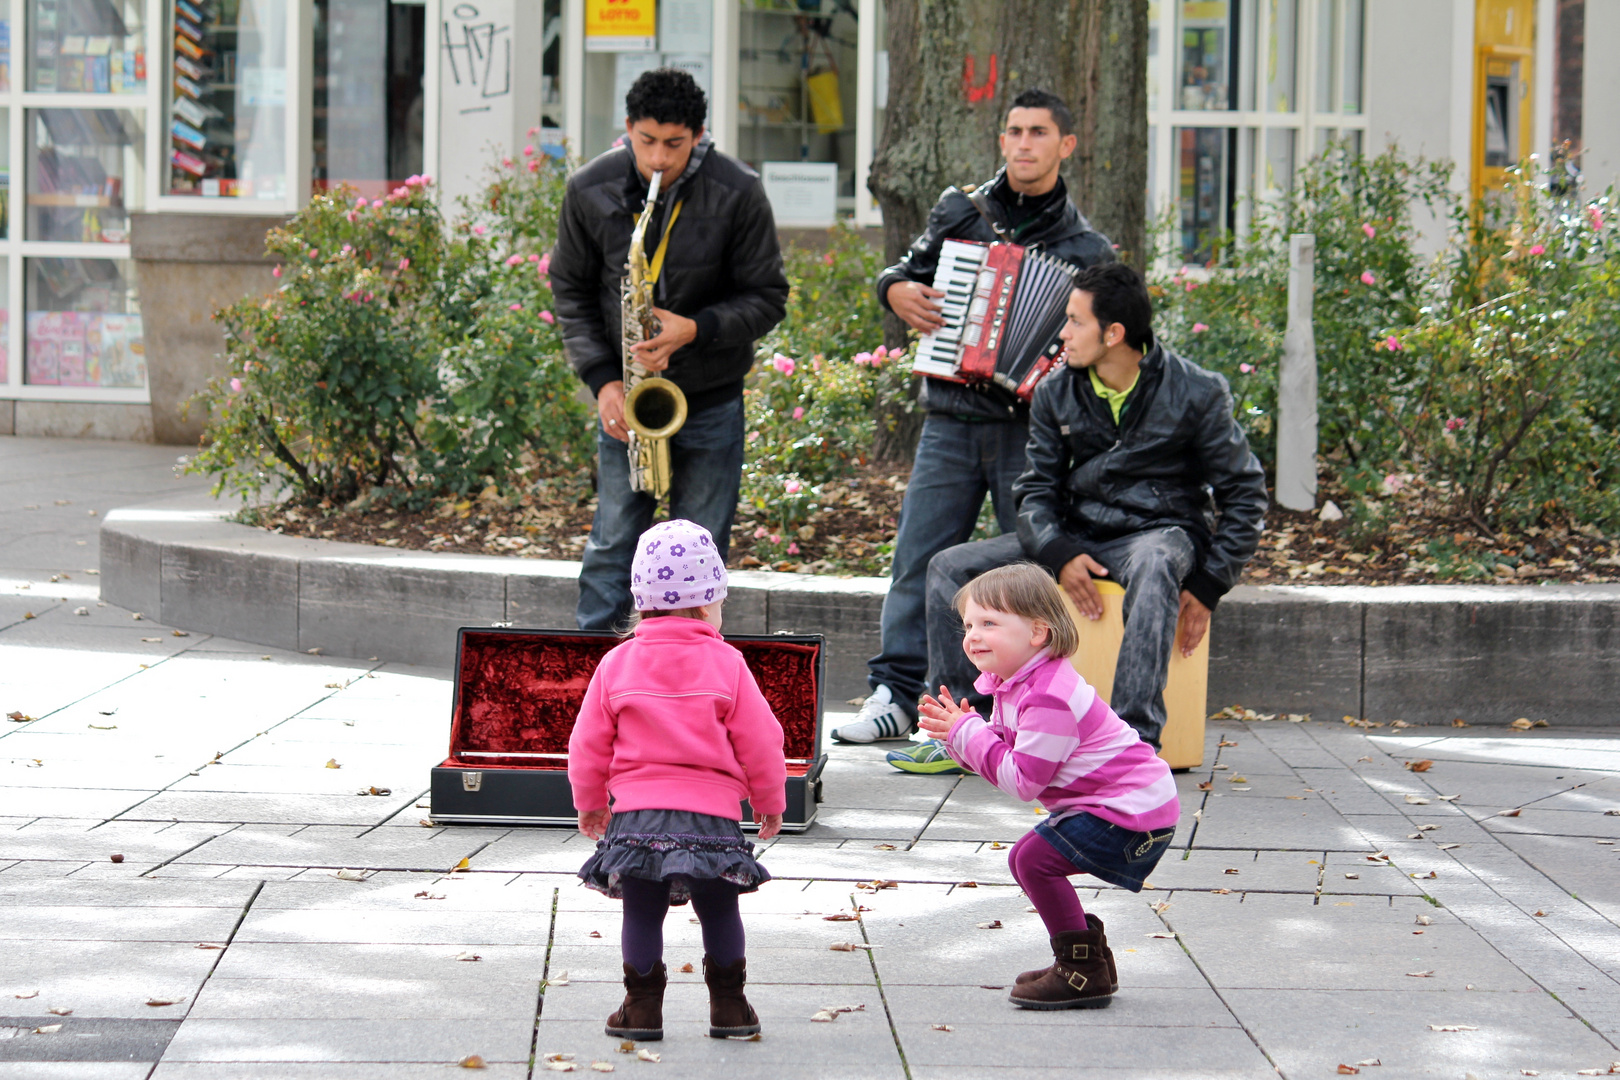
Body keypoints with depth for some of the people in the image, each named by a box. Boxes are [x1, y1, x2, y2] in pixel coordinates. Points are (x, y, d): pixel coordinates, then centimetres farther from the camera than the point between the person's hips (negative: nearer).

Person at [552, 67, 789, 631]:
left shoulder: (737, 193, -11)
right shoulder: (590, 191, -5)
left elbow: (767, 297, -6)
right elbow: (571, 290, 5)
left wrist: (698, 329, -22)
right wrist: (602, 378, -7)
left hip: (710, 397, -1)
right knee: (613, 542, 1)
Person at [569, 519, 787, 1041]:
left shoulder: (616, 665, 2)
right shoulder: (726, 665, -4)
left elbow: (588, 744, 7)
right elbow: (760, 743, 0)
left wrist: (590, 802, 23)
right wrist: (770, 802, 15)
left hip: (636, 815, 1)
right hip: (712, 814, -1)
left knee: (642, 915, 10)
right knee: (720, 913, 12)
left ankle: (642, 1007, 10)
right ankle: (729, 1007, 17)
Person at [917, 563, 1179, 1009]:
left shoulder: (1048, 699, -24)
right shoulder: (1017, 683, 9)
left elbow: (1023, 780, -24)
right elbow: (1004, 752, 11)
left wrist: (966, 734, -18)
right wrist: (959, 729, -6)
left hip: (1132, 812, -11)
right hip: (1110, 803, 11)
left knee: (1035, 858, -17)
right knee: (1025, 859, 13)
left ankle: (1084, 971, -8)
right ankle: (1089, 958, 24)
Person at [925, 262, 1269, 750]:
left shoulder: (1196, 393, -8)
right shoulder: (1056, 394, 4)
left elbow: (1243, 494, -3)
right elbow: (1037, 489, 5)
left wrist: (1208, 587, -11)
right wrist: (1060, 554, -17)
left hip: (1163, 531, -5)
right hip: (1077, 537, 5)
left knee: (1155, 567, -43)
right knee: (950, 567, -11)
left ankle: (1133, 741, -48)